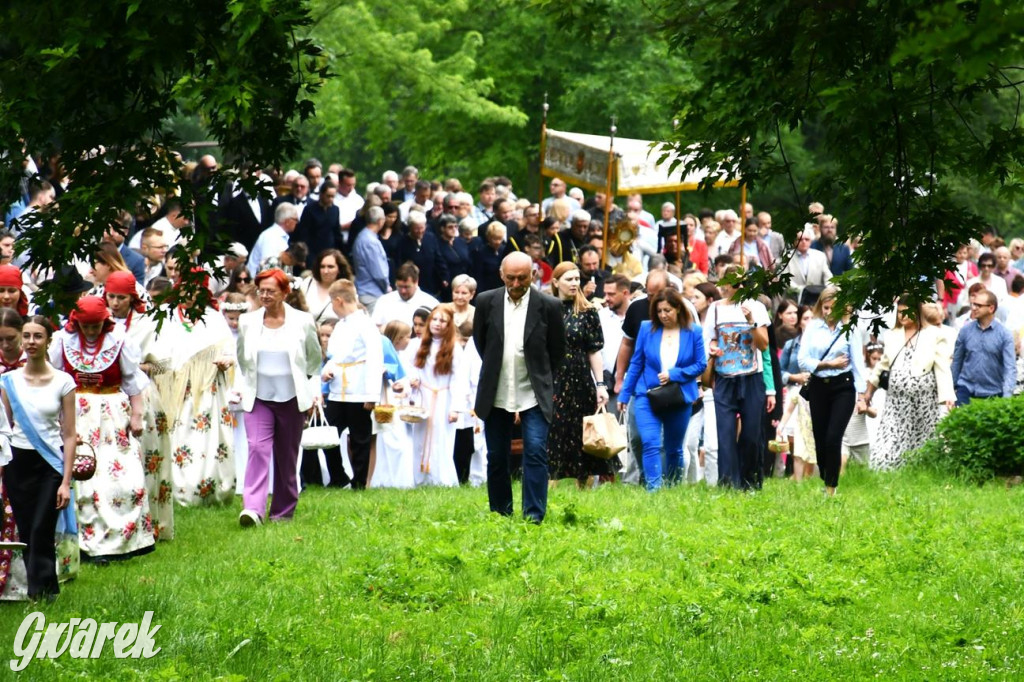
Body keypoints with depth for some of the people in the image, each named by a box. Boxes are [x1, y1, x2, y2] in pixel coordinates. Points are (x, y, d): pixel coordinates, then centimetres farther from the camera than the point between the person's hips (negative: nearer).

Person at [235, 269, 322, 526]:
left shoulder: (303, 322, 1)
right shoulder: (248, 322, 5)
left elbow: (315, 362, 11)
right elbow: (241, 361, 17)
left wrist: (313, 393, 9)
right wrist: (240, 387, 9)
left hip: (291, 399, 0)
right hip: (258, 399, 0)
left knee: (287, 457, 7)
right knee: (257, 448, -17)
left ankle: (284, 510, 19)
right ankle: (253, 508, -28)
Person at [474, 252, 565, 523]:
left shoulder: (548, 306, -6)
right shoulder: (487, 302, -1)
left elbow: (557, 350, 6)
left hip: (534, 394, -2)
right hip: (496, 394, 2)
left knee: (535, 452, -13)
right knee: (497, 457, 9)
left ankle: (534, 515, -12)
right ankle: (500, 515, 21)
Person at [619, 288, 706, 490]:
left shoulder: (693, 332, -4)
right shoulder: (647, 329, -1)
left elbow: (700, 365, -2)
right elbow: (636, 363, 5)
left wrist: (673, 374, -14)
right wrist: (624, 395, 7)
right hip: (648, 396, -1)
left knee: (674, 449, 14)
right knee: (650, 444, -17)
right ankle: (653, 489, -20)